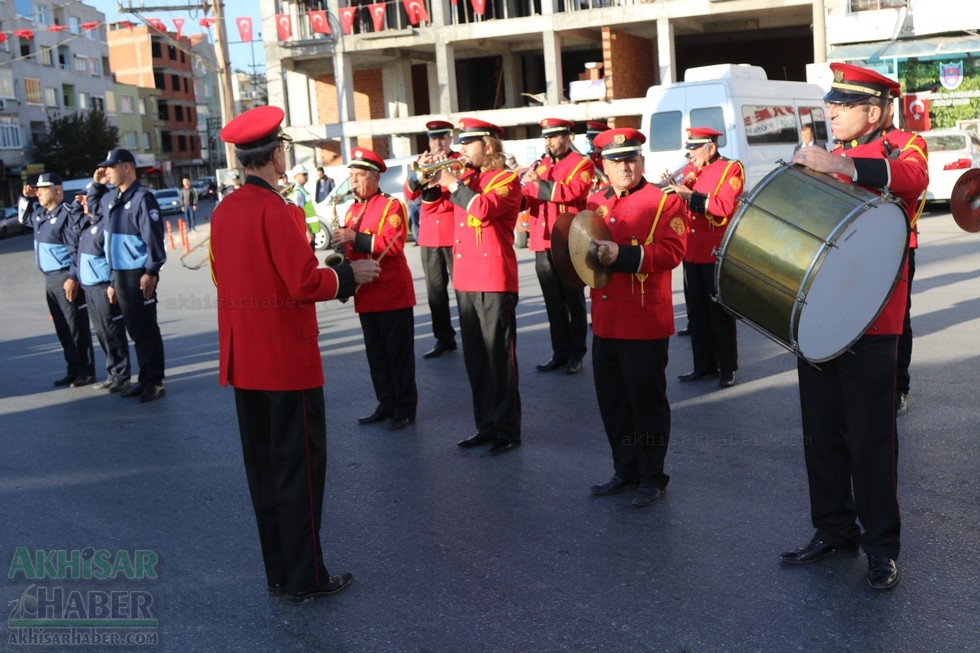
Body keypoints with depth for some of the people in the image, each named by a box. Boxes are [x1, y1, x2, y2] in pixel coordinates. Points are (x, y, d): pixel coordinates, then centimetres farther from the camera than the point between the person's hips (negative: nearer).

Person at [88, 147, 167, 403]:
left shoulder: (142, 198, -13)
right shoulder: (110, 197, 12)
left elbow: (154, 238, -18)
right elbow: (93, 206, 35)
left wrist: (151, 272, -21)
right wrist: (96, 184, 18)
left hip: (138, 275, -8)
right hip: (119, 274, 9)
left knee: (146, 329, -2)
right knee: (134, 329, 14)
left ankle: (155, 382, 5)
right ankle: (145, 379, 22)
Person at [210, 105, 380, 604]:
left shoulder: (224, 211, 7)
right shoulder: (277, 210, -17)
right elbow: (306, 284, -20)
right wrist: (351, 274, -5)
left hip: (242, 359, 8)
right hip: (287, 358, -8)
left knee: (262, 467, 14)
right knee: (299, 466, 2)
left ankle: (278, 573, 25)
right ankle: (305, 578, 10)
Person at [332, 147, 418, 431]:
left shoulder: (391, 205, -9)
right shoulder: (352, 210, 14)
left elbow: (393, 244, -21)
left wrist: (356, 238, -26)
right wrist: (342, 243, 0)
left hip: (392, 292, -7)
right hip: (366, 293, 7)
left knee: (398, 351, 0)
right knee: (375, 352, 13)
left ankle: (405, 407, 8)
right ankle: (386, 403, 22)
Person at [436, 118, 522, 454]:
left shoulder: (507, 179, -6)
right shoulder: (466, 177, 15)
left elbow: (484, 208, -25)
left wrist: (454, 185, -14)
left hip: (495, 282, -7)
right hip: (465, 280, 7)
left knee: (500, 357, -2)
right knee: (475, 358, 12)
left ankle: (508, 430, 5)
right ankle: (486, 424, 21)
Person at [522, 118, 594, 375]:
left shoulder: (581, 164, -2)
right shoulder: (540, 165, 16)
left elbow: (574, 191, -19)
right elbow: (528, 198, 10)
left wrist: (541, 184, -23)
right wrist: (520, 190, -11)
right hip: (542, 243, 6)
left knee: (573, 301, 2)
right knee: (553, 302, 10)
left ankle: (576, 354, 9)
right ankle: (560, 352, 18)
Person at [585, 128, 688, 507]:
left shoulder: (665, 201, -6)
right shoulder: (596, 202, 12)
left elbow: (672, 251, -17)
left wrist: (623, 254, -26)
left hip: (646, 323, -6)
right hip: (605, 322, 6)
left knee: (647, 401, 3)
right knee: (612, 401, 13)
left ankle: (652, 478, 15)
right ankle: (626, 471, 27)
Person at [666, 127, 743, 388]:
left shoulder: (730, 169, -6)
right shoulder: (691, 171, 14)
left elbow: (725, 206, -18)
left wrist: (691, 195, -21)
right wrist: (672, 187, -3)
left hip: (716, 253, -7)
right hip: (692, 252, 7)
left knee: (720, 312, 1)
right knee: (696, 312, 11)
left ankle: (727, 368, 10)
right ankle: (704, 365, 21)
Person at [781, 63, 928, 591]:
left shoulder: (901, 145, -2)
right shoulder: (827, 158, 18)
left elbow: (913, 178, -27)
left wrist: (840, 166, -39)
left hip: (869, 325, -6)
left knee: (871, 438, 0)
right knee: (822, 434, 12)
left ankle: (881, 545, 12)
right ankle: (833, 529, 25)